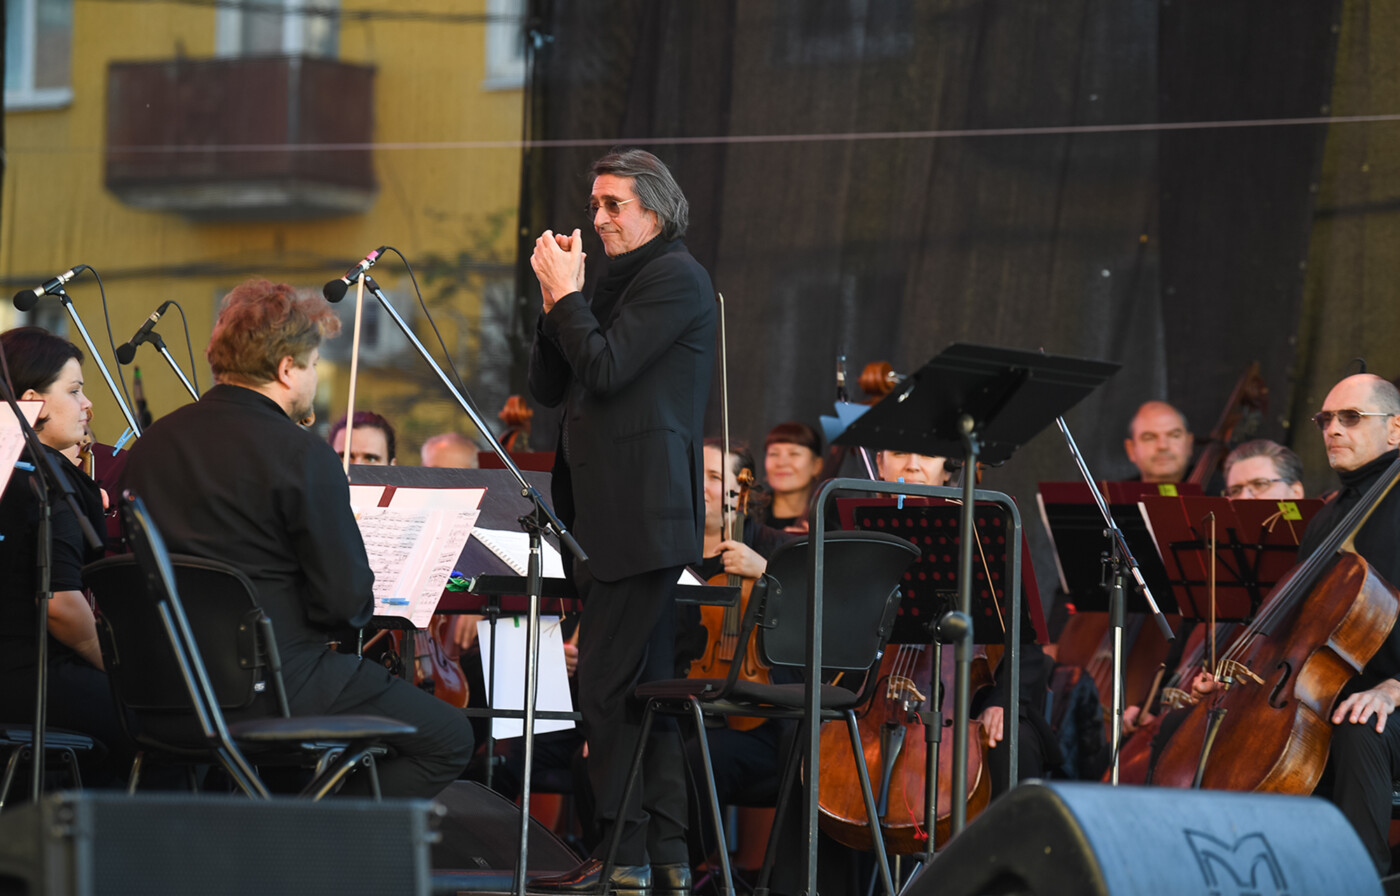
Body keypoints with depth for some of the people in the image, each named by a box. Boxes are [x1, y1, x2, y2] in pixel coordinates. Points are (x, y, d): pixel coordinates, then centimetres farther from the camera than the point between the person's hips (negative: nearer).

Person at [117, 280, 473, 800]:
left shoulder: (152, 443, 5)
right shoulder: (302, 456, -14)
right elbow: (346, 602, -16)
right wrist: (356, 602, 9)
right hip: (275, 687, -8)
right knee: (448, 740, 6)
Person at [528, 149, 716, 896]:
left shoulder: (676, 277, -7)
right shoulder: (615, 282, 21)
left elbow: (604, 369, -18)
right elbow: (549, 387, 16)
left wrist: (566, 293, -7)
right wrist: (556, 300, 5)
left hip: (642, 513, -10)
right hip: (604, 512, 10)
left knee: (608, 683, -11)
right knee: (647, 683, 10)